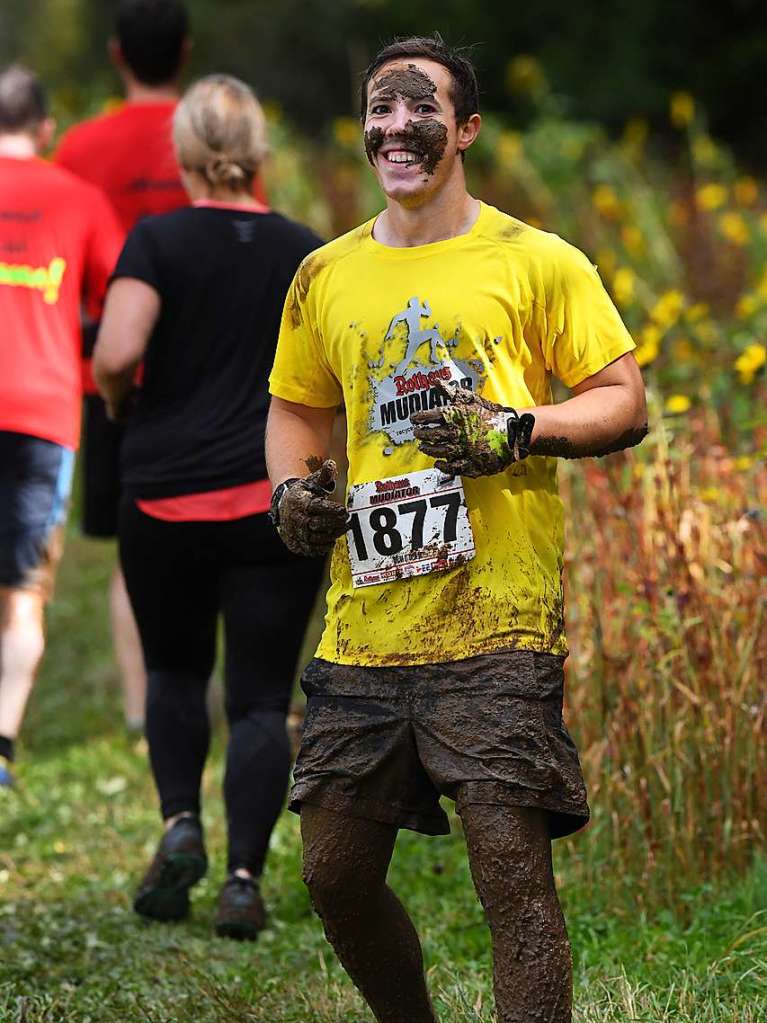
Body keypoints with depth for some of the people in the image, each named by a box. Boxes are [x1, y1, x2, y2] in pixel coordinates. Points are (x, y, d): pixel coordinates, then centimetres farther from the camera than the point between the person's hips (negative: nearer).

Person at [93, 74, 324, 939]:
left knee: (173, 670, 21)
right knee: (260, 698, 4)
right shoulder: (307, 254, 3)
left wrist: (118, 402, 3)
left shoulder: (158, 241, -5)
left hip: (165, 501, -1)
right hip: (277, 502, 1)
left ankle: (180, 825, 2)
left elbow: (115, 355, -18)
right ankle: (244, 878, -6)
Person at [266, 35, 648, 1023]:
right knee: (335, 876, 9)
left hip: (496, 617, -5)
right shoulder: (325, 276, 15)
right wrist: (293, 489, 7)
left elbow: (624, 402, 2)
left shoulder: (536, 263, 3)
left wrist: (516, 430, -14)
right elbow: (295, 409, 27)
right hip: (363, 625, 5)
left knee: (511, 864, -12)